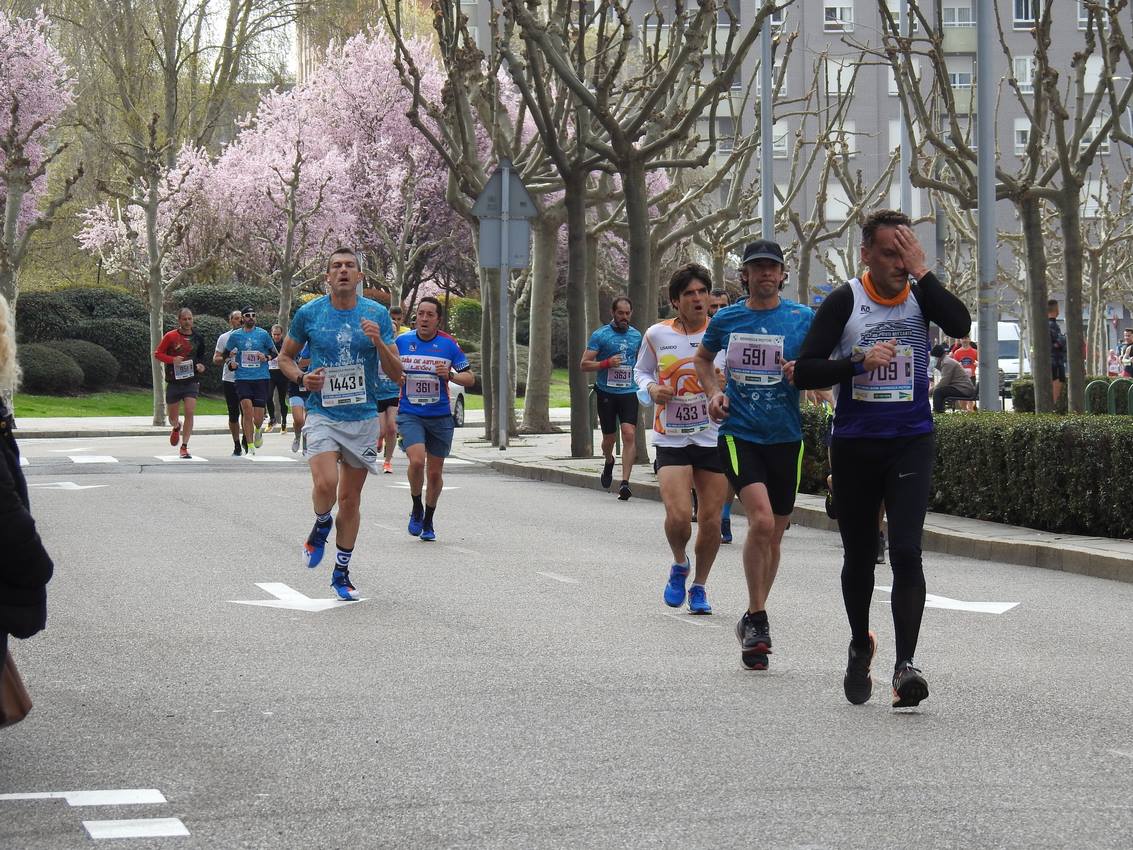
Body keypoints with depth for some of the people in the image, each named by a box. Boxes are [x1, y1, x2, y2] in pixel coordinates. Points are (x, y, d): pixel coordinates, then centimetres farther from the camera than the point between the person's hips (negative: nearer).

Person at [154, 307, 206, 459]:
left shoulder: (198, 338, 5)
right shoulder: (170, 336, -4)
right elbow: (157, 353, -1)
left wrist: (201, 365, -1)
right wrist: (172, 359, -17)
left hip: (191, 382, 1)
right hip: (174, 382, -1)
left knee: (189, 412, -15)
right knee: (173, 417, 11)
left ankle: (184, 447, -7)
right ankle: (177, 428, 49)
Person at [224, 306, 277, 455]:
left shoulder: (263, 334, 5)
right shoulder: (234, 335, 7)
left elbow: (275, 352, 14)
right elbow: (229, 355, 16)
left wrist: (266, 357, -7)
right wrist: (231, 363, -6)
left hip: (261, 378, 0)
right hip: (242, 379, 0)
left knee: (258, 418, -3)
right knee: (247, 412, -16)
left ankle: (258, 431, 34)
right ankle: (250, 447, -6)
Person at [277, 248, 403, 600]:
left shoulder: (377, 314, 0)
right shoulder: (309, 313, -1)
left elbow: (396, 373, 0)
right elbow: (285, 356, 13)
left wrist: (378, 342, -18)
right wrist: (301, 379, -8)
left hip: (364, 416, 2)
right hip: (322, 413, -2)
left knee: (350, 498, 7)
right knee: (325, 484, -23)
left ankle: (341, 572, 20)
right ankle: (321, 525, 11)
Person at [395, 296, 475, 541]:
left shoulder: (449, 344, -2)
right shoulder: (402, 342, -1)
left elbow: (470, 378, 3)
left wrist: (450, 375, -16)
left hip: (440, 416, 1)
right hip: (409, 414, -1)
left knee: (435, 472, 8)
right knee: (417, 460, -23)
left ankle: (428, 521, 29)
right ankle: (416, 508, 3)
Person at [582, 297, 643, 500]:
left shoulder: (636, 336, 11)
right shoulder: (600, 335, -2)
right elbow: (585, 364, -4)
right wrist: (607, 363, -18)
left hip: (629, 392, 1)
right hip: (606, 393, -1)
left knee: (629, 434, -15)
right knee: (609, 437, 8)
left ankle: (624, 482, -17)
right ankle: (608, 462, 43)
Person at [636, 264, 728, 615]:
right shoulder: (656, 335, 2)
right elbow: (641, 371, 18)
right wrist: (651, 389, -4)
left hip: (714, 438, 1)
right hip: (671, 438, 0)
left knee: (710, 521, 3)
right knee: (678, 516, -16)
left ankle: (699, 586, 24)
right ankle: (679, 565, 17)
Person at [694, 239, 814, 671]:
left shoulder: (803, 319, 1)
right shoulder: (725, 319, 5)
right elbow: (703, 358, 24)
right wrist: (713, 393, 6)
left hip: (785, 437, 1)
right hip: (739, 434, -1)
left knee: (773, 534, 10)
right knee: (761, 520, -21)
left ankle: (753, 621, 29)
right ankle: (757, 619, -8)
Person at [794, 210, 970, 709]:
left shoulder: (921, 295, 0)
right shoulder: (844, 302, -6)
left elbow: (960, 325, -21)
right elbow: (804, 372, -9)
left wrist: (921, 272, -20)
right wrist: (859, 361, -21)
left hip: (911, 443, 0)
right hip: (854, 445, 0)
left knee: (906, 551, -14)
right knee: (859, 556, 13)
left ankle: (905, 663, -17)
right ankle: (860, 647, 36)